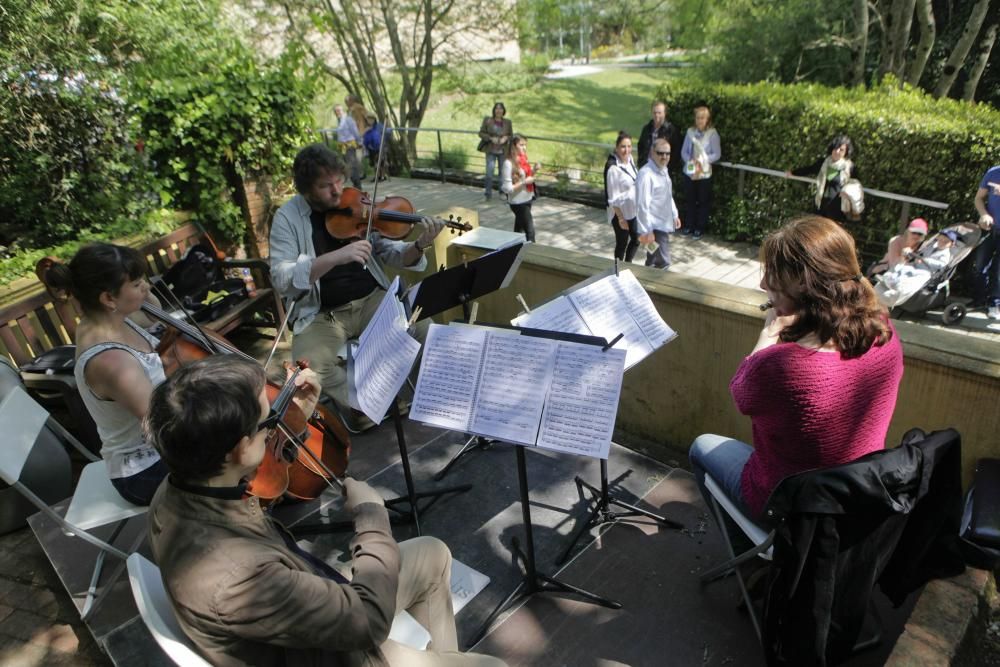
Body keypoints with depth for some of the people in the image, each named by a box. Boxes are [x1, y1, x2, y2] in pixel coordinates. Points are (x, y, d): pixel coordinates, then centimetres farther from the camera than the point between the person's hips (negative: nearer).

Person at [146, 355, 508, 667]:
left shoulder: (176, 491, -15)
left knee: (433, 554, 20)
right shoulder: (233, 576, -42)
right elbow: (370, 617, -31)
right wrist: (371, 514, -19)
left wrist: (297, 418, 1)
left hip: (314, 610, 8)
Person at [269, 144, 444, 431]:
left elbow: (391, 254, 4)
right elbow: (281, 279, -17)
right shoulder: (288, 217, -5)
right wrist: (335, 257, -30)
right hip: (321, 314, -2)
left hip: (372, 299, 2)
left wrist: (419, 246, -19)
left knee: (422, 328, -22)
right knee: (309, 366, -29)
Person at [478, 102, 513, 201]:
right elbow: (481, 133, -2)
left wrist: (506, 138, -14)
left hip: (503, 151, 2)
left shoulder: (507, 122, 2)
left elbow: (511, 135, 8)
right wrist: (491, 138, -17)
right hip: (491, 151, -2)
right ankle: (488, 192, 4)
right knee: (489, 172, -10)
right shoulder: (487, 120, -3)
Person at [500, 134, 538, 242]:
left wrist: (533, 170, -1)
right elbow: (507, 188, -21)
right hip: (518, 202, -8)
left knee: (519, 228, 19)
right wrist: (524, 182, -23)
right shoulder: (508, 163, -19)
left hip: (527, 199, 8)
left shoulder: (523, 159, 4)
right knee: (530, 231, -9)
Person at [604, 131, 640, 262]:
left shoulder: (629, 159, -1)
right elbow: (613, 198, -21)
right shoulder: (613, 168, -24)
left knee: (636, 239, 20)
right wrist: (621, 218, -19)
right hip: (621, 212, -8)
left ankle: (628, 264, 41)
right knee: (622, 243, 9)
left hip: (633, 210, 8)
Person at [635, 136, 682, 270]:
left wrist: (674, 215, 24)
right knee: (663, 264, -8)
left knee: (653, 261, 22)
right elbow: (642, 205, -25)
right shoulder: (646, 174, -22)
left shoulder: (663, 170, 8)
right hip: (654, 226, -9)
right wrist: (646, 231, -25)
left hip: (664, 224, 9)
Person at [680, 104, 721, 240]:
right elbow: (684, 151, 5)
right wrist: (690, 161, -13)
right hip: (689, 171, 4)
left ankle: (700, 228, 17)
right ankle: (689, 226, 26)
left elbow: (717, 154, -9)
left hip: (704, 173, -3)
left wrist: (702, 161, -19)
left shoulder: (712, 133, -9)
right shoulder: (690, 131, 2)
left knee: (703, 202, 7)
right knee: (690, 200, 13)